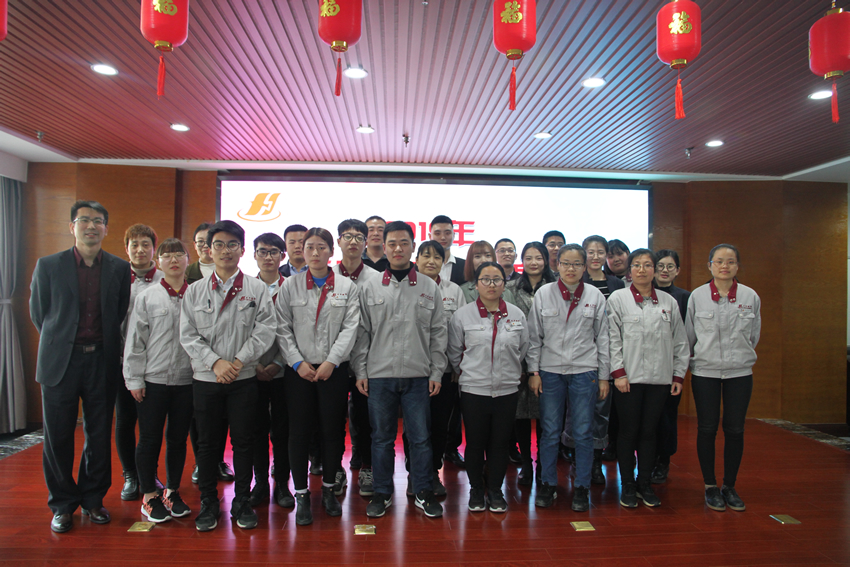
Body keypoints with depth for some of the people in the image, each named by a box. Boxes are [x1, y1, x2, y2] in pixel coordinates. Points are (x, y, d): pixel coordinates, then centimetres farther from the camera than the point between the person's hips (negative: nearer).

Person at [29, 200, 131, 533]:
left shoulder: (120, 269, 3)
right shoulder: (48, 266, 1)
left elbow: (121, 315, 8)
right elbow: (39, 314, 8)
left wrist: (103, 345, 5)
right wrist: (60, 341, 9)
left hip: (102, 361, 1)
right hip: (60, 362, -1)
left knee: (99, 435, 9)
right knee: (58, 436, 6)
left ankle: (93, 499, 25)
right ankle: (62, 504, 22)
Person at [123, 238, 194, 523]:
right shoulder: (146, 297, 1)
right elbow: (135, 341, 0)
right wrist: (134, 379, -3)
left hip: (187, 380, 1)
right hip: (152, 381, -1)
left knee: (178, 438, 12)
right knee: (149, 439, 7)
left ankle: (172, 492, 27)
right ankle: (149, 496, 22)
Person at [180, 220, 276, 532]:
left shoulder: (257, 289, 2)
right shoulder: (194, 291, 6)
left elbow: (265, 330, -6)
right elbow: (188, 335, 0)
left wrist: (238, 361, -15)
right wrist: (215, 362, -12)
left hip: (244, 379, -1)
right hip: (205, 378, 1)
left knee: (243, 441, 5)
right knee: (207, 442, 9)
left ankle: (242, 502, 20)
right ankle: (208, 502, 24)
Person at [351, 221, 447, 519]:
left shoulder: (429, 288, 5)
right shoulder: (369, 287, 5)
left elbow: (438, 334, 6)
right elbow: (362, 332, 5)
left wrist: (437, 372, 1)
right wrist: (360, 371, -1)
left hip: (418, 376, 0)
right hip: (379, 374, 0)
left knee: (420, 437, 6)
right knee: (382, 437, 9)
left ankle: (423, 492, 22)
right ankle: (382, 493, 24)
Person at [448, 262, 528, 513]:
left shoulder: (517, 315, 3)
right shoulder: (463, 315, -3)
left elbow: (523, 350, 12)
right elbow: (454, 352, 5)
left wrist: (510, 373, 12)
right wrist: (469, 372, 8)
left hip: (507, 390, 2)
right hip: (473, 390, -2)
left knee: (500, 443, 10)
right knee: (475, 443, 8)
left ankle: (495, 490, 27)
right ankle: (476, 490, 27)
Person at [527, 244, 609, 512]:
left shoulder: (595, 296, 3)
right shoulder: (543, 294, 2)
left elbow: (602, 339, 6)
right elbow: (534, 336, 4)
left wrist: (604, 377, 4)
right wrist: (533, 371, -1)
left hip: (584, 372, 0)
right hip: (550, 371, 0)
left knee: (583, 433, 5)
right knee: (550, 431, 5)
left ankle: (581, 488, 19)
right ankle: (548, 485, 20)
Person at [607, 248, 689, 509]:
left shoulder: (668, 302, 9)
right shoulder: (618, 298, 1)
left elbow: (680, 341, 11)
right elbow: (612, 338, -4)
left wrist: (678, 374, 7)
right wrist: (618, 372, -10)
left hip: (659, 378, 3)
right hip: (628, 378, -2)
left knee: (649, 431, 9)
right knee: (628, 431, 4)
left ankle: (645, 483, 23)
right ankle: (627, 485, 16)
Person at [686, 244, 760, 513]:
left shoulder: (750, 297, 0)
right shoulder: (697, 296, -4)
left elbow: (754, 335, 12)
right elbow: (689, 335, 5)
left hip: (740, 372, 1)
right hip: (705, 372, -1)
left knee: (735, 430, 5)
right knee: (707, 429, 4)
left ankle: (730, 486, 21)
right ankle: (710, 487, 18)